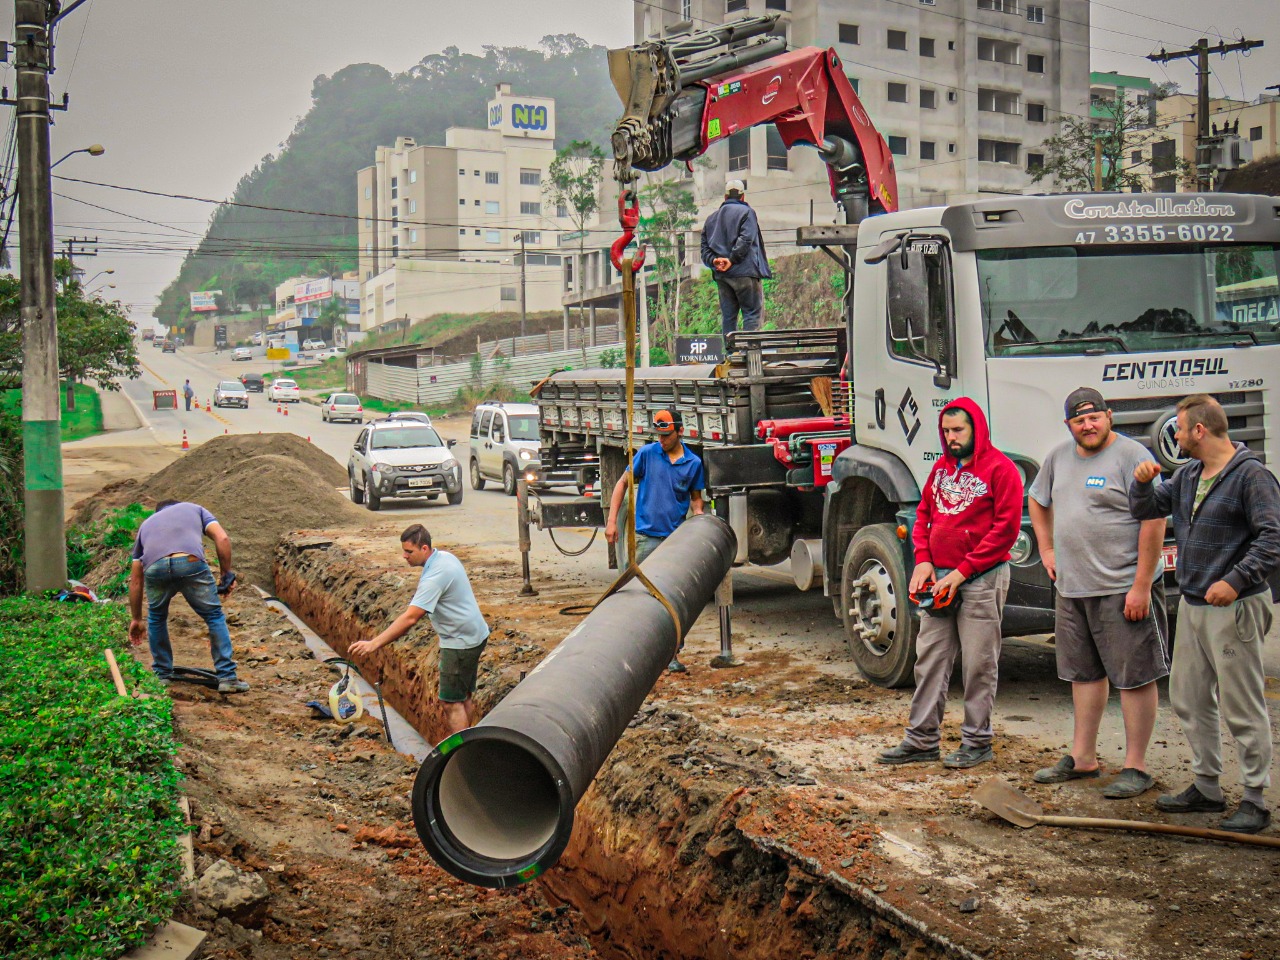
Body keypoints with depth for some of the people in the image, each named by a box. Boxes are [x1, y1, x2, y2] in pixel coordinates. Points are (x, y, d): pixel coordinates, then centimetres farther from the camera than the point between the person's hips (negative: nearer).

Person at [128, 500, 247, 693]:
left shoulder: (147, 524, 39)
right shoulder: (194, 509, 36)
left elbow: (135, 580, 39)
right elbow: (222, 539, 14)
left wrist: (136, 619, 46)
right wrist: (226, 575, 21)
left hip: (155, 568, 2)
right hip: (191, 563, -2)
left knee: (156, 618, 30)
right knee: (214, 616, 15)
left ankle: (162, 675, 34)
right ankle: (227, 677, 12)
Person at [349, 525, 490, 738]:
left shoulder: (434, 576, -27)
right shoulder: (446, 557, 4)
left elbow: (410, 618, -32)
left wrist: (373, 644, -31)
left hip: (460, 643, -10)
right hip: (474, 635, 10)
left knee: (452, 702, -3)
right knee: (465, 696, 20)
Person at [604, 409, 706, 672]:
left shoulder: (694, 462, 4)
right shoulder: (647, 453, -1)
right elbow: (623, 483, 6)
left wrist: (698, 513, -7)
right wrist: (612, 521, -1)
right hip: (645, 536, -1)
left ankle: (672, 654, 7)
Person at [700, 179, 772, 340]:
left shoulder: (712, 218, 18)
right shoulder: (746, 212, 0)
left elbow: (705, 247, 11)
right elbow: (745, 239, -14)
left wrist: (714, 260, -4)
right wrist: (732, 260, -14)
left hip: (721, 275, 6)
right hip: (744, 272, -5)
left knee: (727, 315, 8)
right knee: (752, 312, -4)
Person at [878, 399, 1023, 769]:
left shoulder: (1000, 468, -7)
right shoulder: (942, 467, 14)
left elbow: (1006, 529, -12)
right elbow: (924, 514, 20)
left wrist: (962, 572, -14)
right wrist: (923, 560, 2)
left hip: (981, 579, -6)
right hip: (938, 579, 7)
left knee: (979, 665, 1)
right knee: (929, 659, 6)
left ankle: (977, 742, 10)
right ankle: (921, 739, 12)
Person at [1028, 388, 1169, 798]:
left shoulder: (1131, 456, -11)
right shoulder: (1059, 456, 11)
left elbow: (1154, 521, -16)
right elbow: (1038, 501, 29)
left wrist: (1141, 585, -19)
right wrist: (1046, 549, 18)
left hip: (1123, 590, -7)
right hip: (1072, 588, 7)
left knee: (1135, 678, -1)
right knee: (1085, 673, 15)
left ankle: (1135, 768, 5)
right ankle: (1083, 758, 26)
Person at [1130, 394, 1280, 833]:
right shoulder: (1187, 475, 13)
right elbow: (1146, 509, 18)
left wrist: (1236, 580, -27)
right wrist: (1142, 483, -2)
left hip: (1235, 608, -9)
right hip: (1192, 604, 9)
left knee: (1242, 708, -4)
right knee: (1189, 700, 14)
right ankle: (1206, 788, 26)